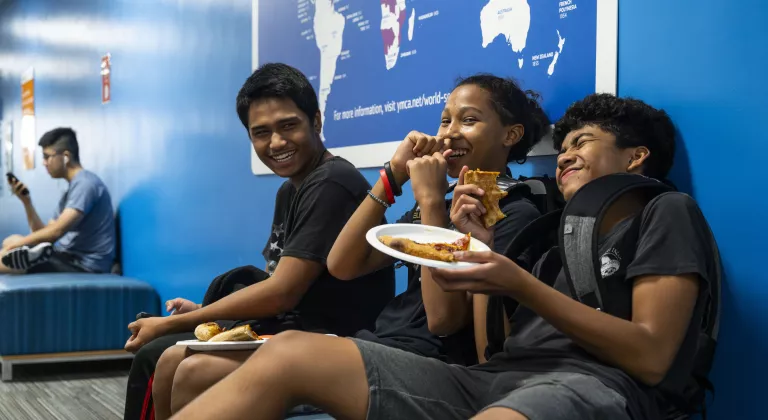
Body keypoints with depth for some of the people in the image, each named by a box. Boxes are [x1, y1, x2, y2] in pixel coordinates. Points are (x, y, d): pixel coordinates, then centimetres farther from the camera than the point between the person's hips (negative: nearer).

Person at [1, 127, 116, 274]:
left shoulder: (85, 183, -11)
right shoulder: (73, 190, 20)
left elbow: (56, 231, -20)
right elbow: (43, 233, 19)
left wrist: (16, 243, -9)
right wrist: (26, 201, 8)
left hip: (84, 266, -10)